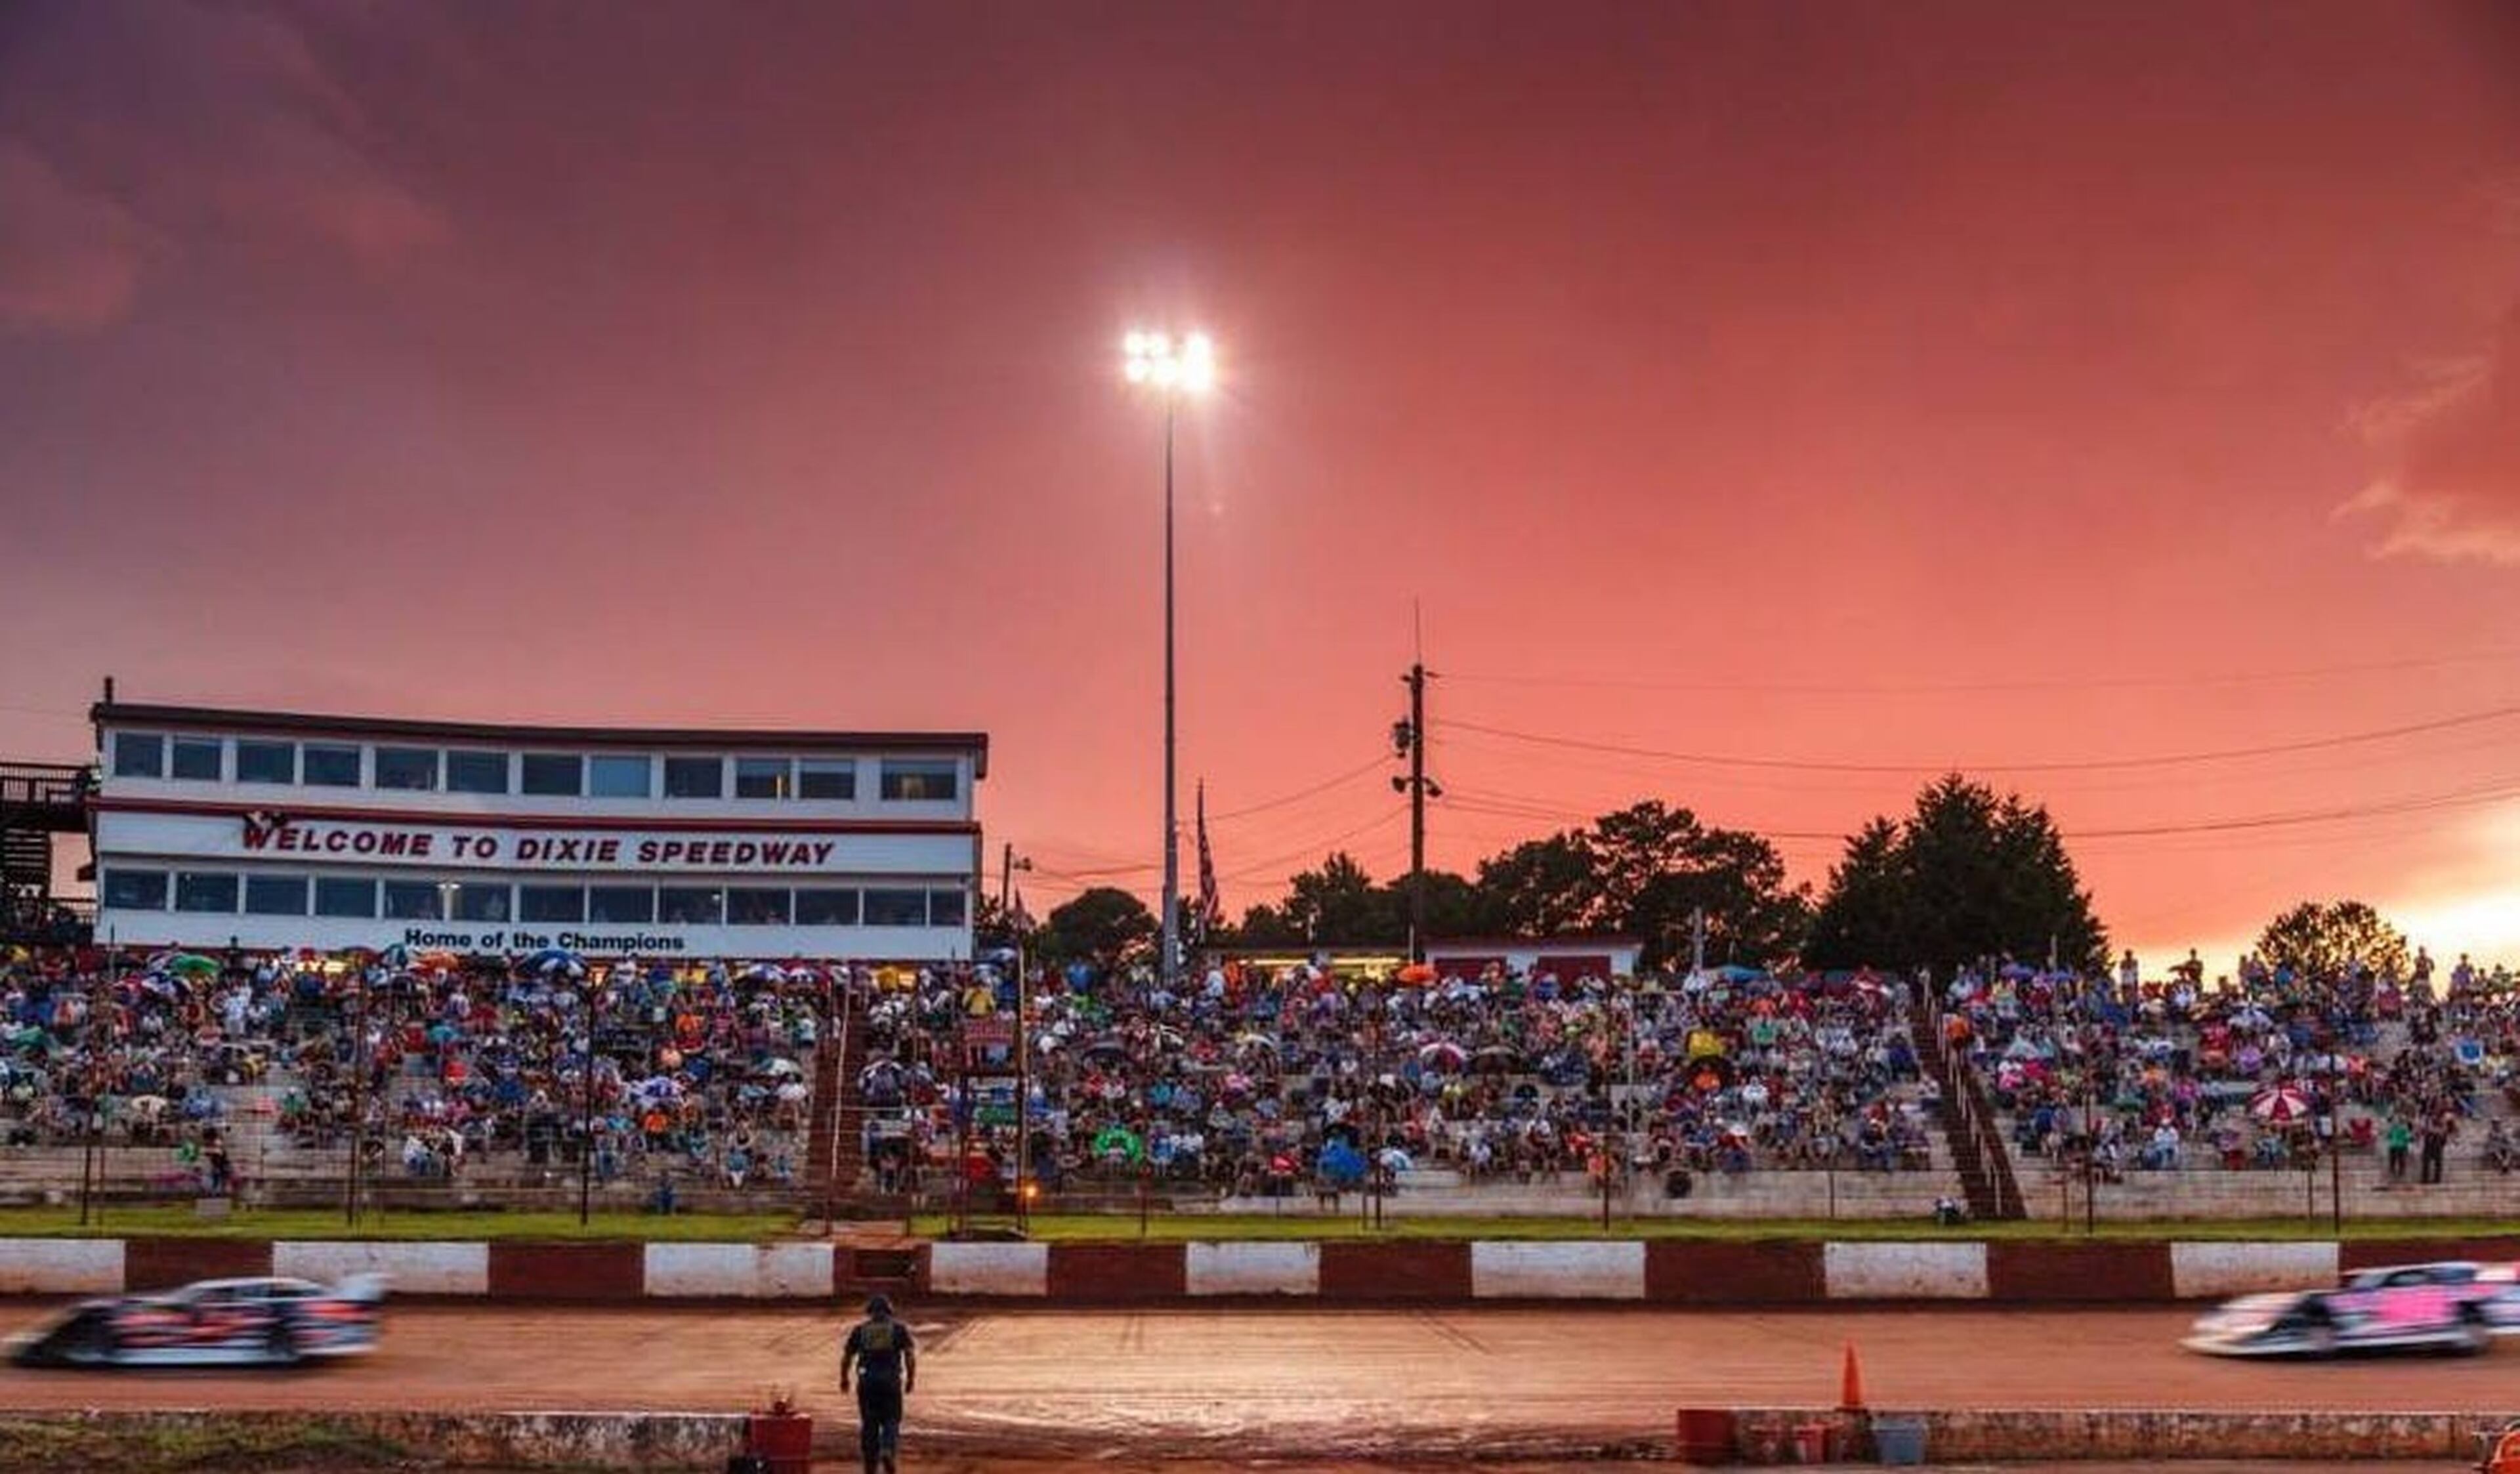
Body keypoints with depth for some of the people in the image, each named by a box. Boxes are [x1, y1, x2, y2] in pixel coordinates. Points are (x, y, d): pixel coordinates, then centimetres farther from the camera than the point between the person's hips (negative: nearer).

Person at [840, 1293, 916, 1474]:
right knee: (890, 1421, 10)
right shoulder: (899, 1328, 6)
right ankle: (888, 1451, -17)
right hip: (891, 1381, -1)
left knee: (869, 1424, 12)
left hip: (867, 1381, 1)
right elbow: (910, 1354, -5)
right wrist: (912, 1378, 2)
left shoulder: (859, 1330, 8)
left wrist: (844, 1378, 19)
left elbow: (846, 1356, 6)